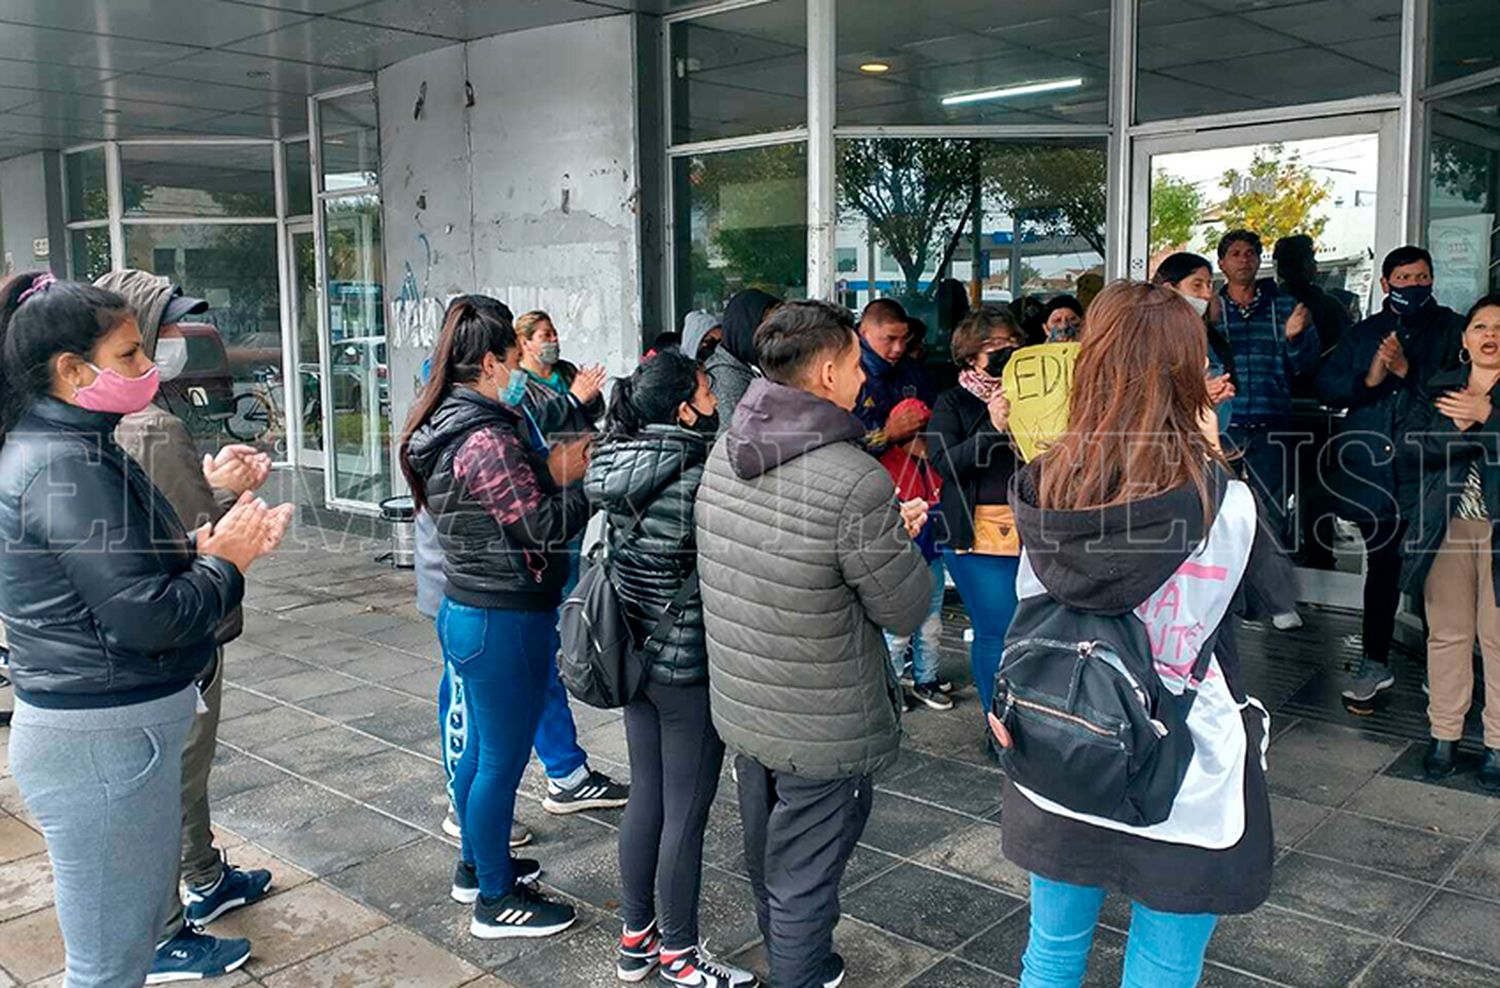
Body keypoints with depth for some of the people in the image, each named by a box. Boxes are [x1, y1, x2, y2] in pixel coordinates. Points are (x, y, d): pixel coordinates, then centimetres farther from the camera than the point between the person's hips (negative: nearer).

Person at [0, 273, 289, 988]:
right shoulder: (67, 465, -21)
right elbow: (149, 618, -24)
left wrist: (206, 544, 1)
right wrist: (226, 560, -7)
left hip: (119, 727, 10)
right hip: (100, 741, -10)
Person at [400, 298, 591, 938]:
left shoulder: (445, 428, 8)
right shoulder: (486, 439, -23)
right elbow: (546, 528, -21)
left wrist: (551, 469, 2)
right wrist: (579, 475, -10)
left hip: (466, 611, 10)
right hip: (504, 621, -10)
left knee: (481, 747, 23)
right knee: (502, 761, 4)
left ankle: (476, 866, 40)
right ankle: (496, 901, 18)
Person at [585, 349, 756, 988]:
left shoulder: (619, 470, 1)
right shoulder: (696, 481, -22)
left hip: (635, 657, 8)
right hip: (689, 668, -8)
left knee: (645, 800, 19)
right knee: (686, 814, 6)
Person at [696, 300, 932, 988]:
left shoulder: (724, 455, -3)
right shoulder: (857, 482, -27)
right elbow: (907, 610, -16)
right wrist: (899, 536, 2)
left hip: (739, 707, 8)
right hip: (823, 730, -8)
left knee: (765, 857, 27)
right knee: (803, 878, 11)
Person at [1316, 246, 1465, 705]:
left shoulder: (1452, 330, 3)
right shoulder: (1363, 334, 13)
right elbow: (1325, 387, 4)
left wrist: (1407, 370, -20)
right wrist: (1368, 379, -12)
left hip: (1427, 474, -2)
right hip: (1372, 474, 3)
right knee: (1381, 568, 11)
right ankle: (1375, 663, 21)